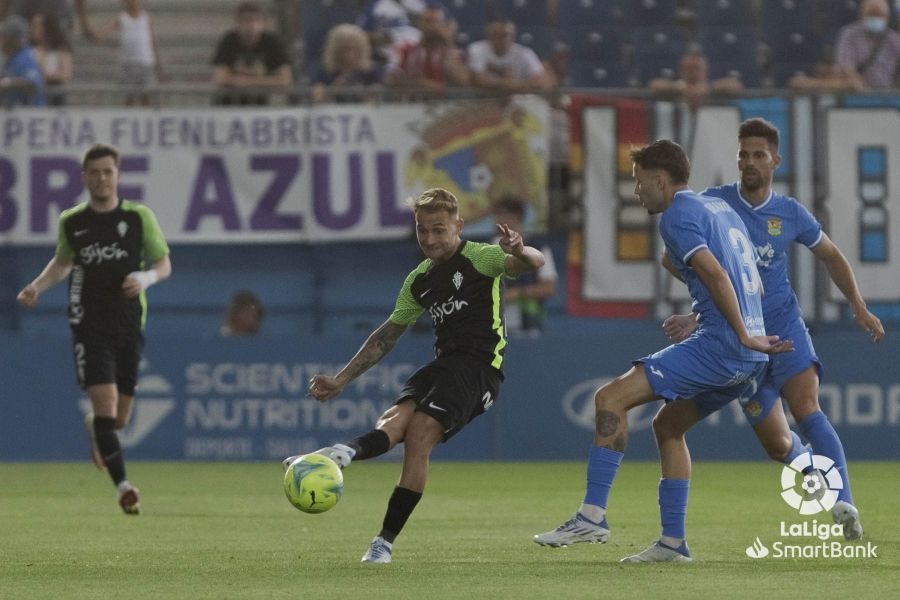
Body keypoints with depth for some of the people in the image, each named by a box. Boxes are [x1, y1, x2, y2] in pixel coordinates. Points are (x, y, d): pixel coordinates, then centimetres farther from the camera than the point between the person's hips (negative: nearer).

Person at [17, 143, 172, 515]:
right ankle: (123, 486, -16)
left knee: (119, 418, 7)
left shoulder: (138, 217, 1)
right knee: (105, 400, -18)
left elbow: (164, 264, 6)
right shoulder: (71, 222, 4)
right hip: (89, 326, -1)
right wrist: (37, 286, 6)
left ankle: (94, 428, 46)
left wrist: (146, 277, -16)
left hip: (129, 324, 1)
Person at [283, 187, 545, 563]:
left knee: (419, 433, -24)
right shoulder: (419, 280, 20)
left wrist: (520, 253, -44)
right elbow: (387, 335, 28)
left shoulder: (479, 258, 0)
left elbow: (535, 263, -18)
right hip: (443, 364, 6)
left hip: (480, 366, -6)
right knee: (393, 422, -21)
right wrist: (341, 381, 25)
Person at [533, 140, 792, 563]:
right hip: (750, 359, 10)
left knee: (612, 398, -11)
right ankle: (673, 541, 19)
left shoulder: (677, 215, -6)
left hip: (720, 345, -10)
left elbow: (716, 276, -18)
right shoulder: (720, 208, 23)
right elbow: (753, 286, 28)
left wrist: (743, 335, -15)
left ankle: (593, 515, -16)